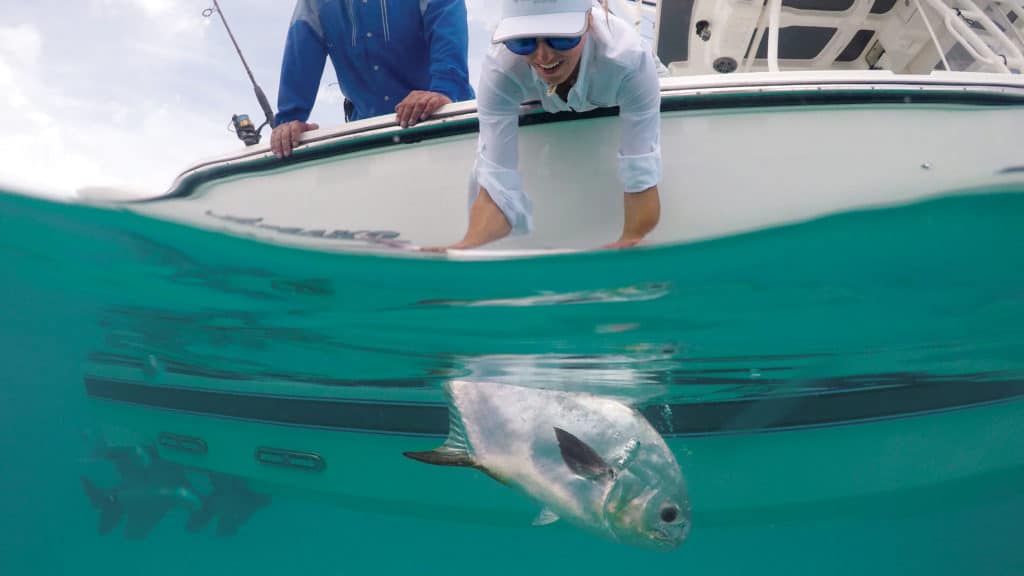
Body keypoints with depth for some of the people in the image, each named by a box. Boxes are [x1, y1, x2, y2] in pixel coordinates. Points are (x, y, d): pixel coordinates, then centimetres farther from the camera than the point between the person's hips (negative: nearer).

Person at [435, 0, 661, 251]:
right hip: (542, 113, 1)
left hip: (621, 106, 0)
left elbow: (641, 175, -45)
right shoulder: (500, 71, -40)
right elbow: (498, 183, -46)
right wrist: (468, 245, -65)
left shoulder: (629, 58, -45)